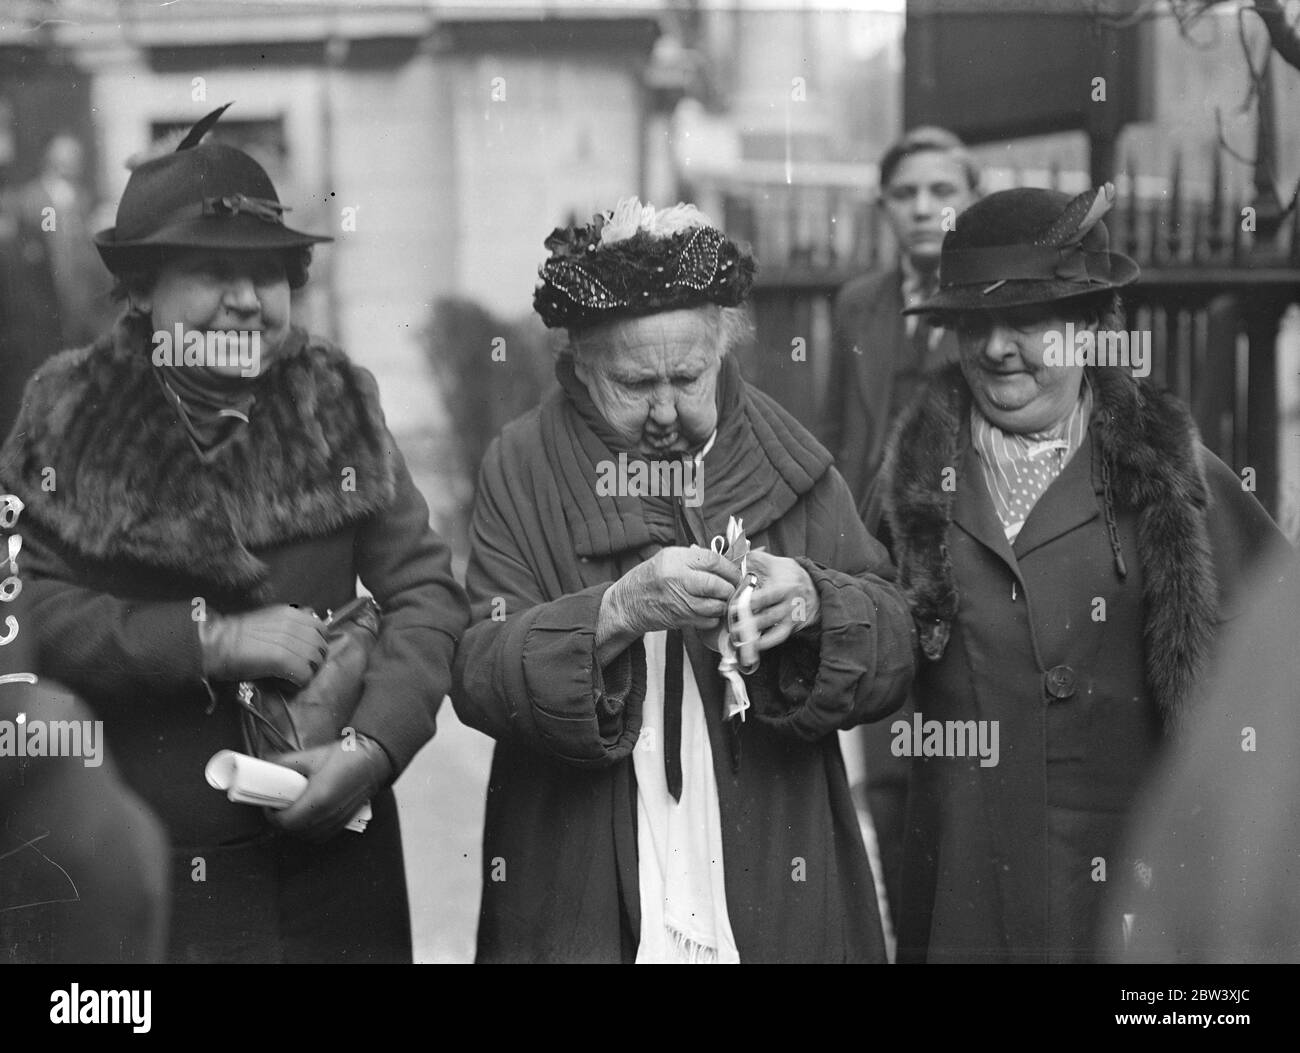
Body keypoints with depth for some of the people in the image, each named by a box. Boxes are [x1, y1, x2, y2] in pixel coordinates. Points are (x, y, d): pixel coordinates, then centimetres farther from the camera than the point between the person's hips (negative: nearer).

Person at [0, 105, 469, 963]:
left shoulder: (335, 403, 2)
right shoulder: (72, 418, -2)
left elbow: (426, 590, -1)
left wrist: (372, 746, -15)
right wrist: (214, 640, -16)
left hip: (329, 857, 2)